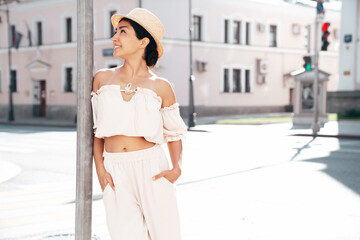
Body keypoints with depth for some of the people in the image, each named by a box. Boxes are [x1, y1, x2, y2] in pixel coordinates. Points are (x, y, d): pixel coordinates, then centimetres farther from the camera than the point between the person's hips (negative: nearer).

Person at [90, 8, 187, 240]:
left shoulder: (161, 87, 1)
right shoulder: (103, 79, 7)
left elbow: (174, 133, 9)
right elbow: (96, 129, 11)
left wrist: (176, 168, -7)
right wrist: (100, 169, 0)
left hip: (152, 169, -1)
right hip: (115, 173, 1)